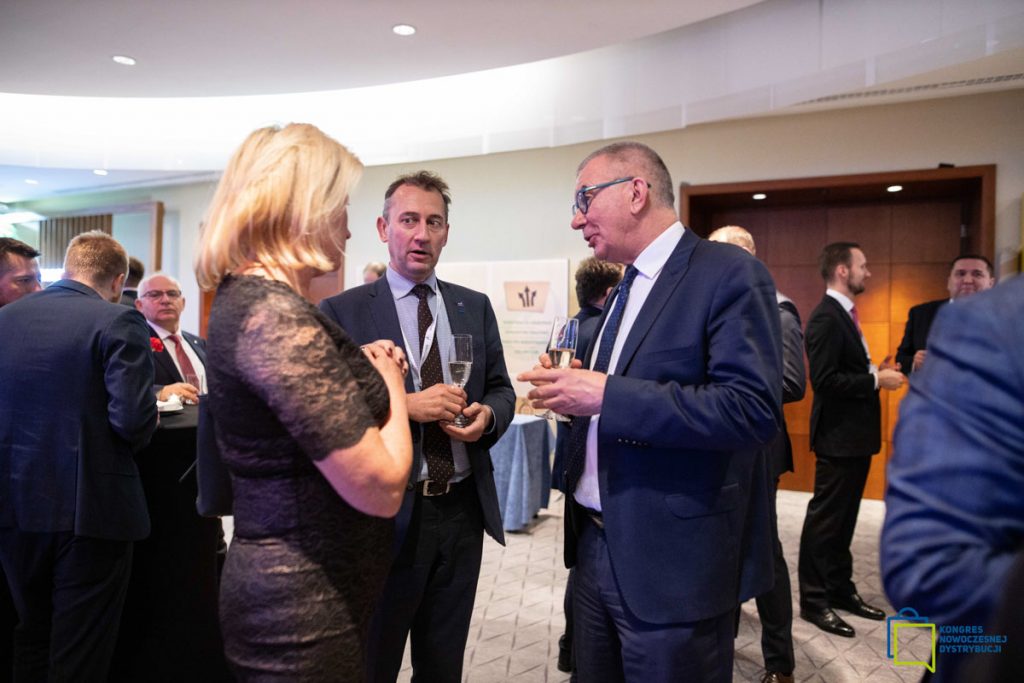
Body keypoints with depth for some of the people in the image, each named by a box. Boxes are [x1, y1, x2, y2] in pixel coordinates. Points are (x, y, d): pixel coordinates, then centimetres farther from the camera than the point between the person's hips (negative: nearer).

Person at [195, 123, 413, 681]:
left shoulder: (247, 297, 6)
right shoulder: (277, 317, -25)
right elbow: (381, 488, -26)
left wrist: (361, 369, 7)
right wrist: (390, 385, -9)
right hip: (306, 604, -9)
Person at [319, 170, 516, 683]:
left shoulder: (476, 308, 7)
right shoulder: (342, 311, -5)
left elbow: (501, 390, 11)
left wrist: (487, 415, -11)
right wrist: (405, 406, -22)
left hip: (463, 511, 4)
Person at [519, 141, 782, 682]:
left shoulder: (730, 274, -13)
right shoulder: (627, 288, 13)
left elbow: (753, 410, -23)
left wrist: (607, 394, -25)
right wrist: (573, 391, -2)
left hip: (672, 560, -7)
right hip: (595, 545, 8)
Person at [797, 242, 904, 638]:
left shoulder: (845, 314, 14)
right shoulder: (826, 317, -18)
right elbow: (825, 380, -25)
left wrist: (876, 371, 2)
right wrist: (876, 380, -19)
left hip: (856, 434, 10)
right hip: (838, 436, -10)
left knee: (844, 518, 18)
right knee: (824, 520, 1)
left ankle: (840, 589, 31)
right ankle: (813, 600, 12)